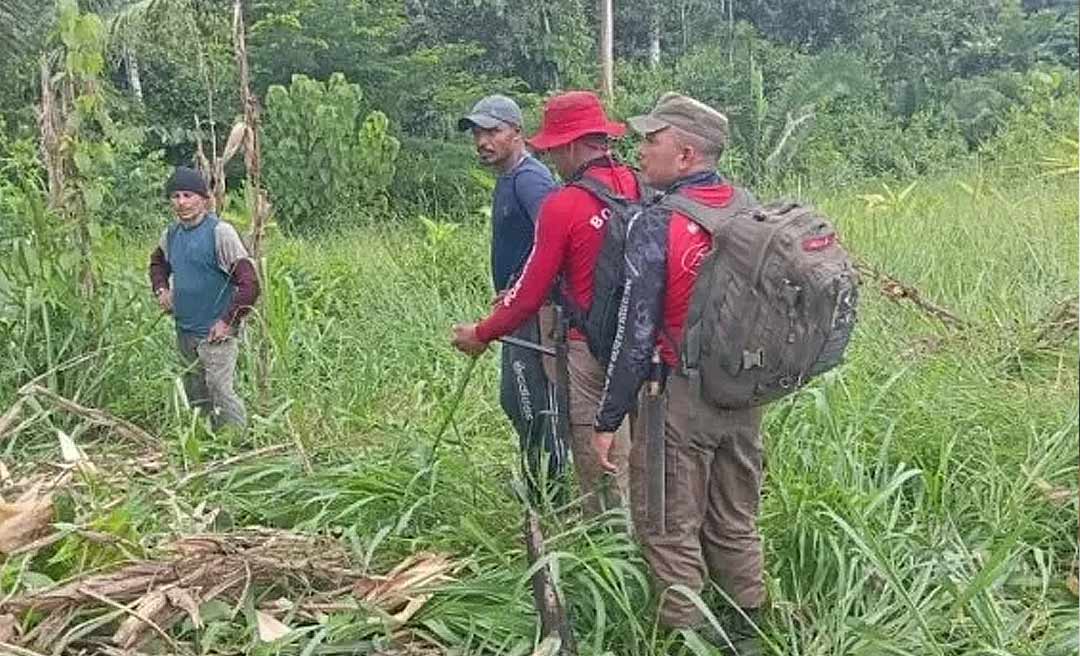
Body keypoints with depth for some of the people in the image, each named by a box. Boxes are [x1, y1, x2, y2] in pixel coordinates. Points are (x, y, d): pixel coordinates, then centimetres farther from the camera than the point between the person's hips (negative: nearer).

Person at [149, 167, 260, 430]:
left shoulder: (220, 232, -16)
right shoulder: (171, 233, 6)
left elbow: (249, 284, -19)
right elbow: (158, 262, 29)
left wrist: (228, 322, -17)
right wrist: (161, 289, 10)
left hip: (215, 332, -8)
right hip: (184, 331, 8)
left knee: (220, 391, -14)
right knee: (195, 396, 17)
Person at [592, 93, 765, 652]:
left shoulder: (657, 227, -17)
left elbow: (636, 334, -17)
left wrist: (608, 420, -10)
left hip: (679, 398, -7)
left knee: (670, 531, 7)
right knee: (736, 524, 19)